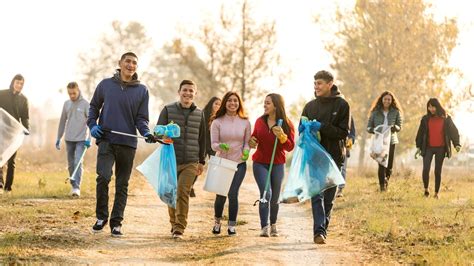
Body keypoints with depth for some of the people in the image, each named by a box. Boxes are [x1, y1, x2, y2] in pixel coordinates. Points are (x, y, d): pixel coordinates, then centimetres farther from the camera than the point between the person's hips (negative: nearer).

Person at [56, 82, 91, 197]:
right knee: (71, 164, 9)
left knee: (78, 163, -15)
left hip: (81, 139, -5)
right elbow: (62, 121, 15)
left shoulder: (85, 104, -6)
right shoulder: (66, 104, 9)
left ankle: (77, 187, -17)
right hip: (69, 139, 5)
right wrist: (58, 138, 15)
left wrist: (89, 138, -15)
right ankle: (73, 186, 18)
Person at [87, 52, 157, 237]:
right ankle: (101, 217, 0)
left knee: (122, 185, 5)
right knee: (103, 177, -17)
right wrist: (92, 125, 2)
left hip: (128, 144, 1)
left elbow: (141, 118, 5)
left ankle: (116, 223, 13)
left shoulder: (142, 90, 5)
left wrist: (146, 133, -13)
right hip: (106, 140, -1)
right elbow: (94, 107, 18)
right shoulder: (106, 85, 6)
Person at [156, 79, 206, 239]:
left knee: (183, 192, -12)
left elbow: (202, 139, 16)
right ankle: (174, 224, 25)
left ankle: (179, 228, -9)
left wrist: (202, 161, 17)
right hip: (171, 160, 0)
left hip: (190, 162, 0)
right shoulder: (168, 110, 2)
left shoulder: (199, 114, 9)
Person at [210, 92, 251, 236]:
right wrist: (220, 146, -24)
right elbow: (213, 144, -2)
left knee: (233, 193, -11)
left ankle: (232, 225, 2)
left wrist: (246, 150, -13)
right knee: (221, 195, 4)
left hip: (239, 164, 0)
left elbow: (247, 142, 8)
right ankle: (217, 221, 31)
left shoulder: (245, 122, 4)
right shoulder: (217, 122, -1)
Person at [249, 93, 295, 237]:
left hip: (277, 165, 0)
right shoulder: (260, 121, 2)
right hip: (260, 163, 0)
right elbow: (255, 136, 20)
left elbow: (290, 147, -9)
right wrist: (252, 141, -3)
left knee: (274, 198, 9)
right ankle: (264, 227, -14)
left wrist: (281, 136, -26)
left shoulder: (287, 124, -6)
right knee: (266, 193, -16)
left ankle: (273, 225, 32)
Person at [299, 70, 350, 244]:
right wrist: (305, 129, -9)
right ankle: (319, 231, -19)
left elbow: (343, 132, -7)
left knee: (329, 197, 7)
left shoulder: (342, 105, 0)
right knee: (317, 194, -12)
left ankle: (323, 229, 19)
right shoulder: (310, 106, 10)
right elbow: (302, 130, 15)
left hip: (334, 156, -1)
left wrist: (322, 128, -19)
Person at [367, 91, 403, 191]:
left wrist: (394, 127, -16)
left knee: (389, 165, 3)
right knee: (381, 164, -13)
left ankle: (386, 181, 27)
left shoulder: (396, 112, 7)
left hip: (391, 140, 1)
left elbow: (399, 126, 7)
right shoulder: (375, 112, 6)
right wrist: (374, 130, -15)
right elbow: (368, 127, 8)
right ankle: (382, 184, -10)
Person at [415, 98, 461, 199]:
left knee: (438, 171, 2)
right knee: (426, 169, -13)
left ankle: (437, 192, 12)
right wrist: (418, 147, 3)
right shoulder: (426, 119, 3)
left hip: (440, 148, 0)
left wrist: (456, 144, -11)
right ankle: (426, 189, 7)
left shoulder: (446, 119, 1)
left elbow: (453, 131, 2)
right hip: (428, 148, 1)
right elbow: (420, 133, 6)